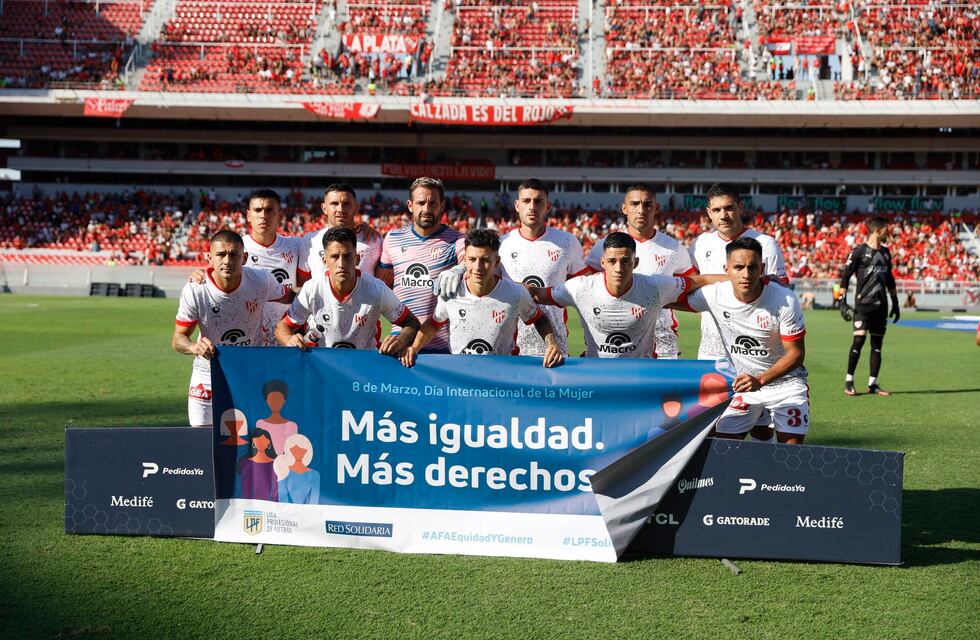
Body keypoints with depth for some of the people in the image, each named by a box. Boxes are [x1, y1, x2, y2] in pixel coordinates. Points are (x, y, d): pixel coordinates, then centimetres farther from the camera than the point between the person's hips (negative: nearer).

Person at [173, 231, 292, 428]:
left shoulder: (261, 280, -15)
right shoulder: (194, 291, -19)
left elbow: (288, 297, 7)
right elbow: (178, 338, -14)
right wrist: (194, 346, -35)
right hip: (208, 373, -1)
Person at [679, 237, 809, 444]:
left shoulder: (785, 300, -23)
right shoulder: (714, 295, -16)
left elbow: (796, 353, -18)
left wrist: (760, 380, -29)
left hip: (786, 382, -2)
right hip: (743, 382, 2)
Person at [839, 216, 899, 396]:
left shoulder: (885, 253, 15)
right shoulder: (860, 251, -5)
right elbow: (845, 276, -6)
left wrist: (895, 303, 22)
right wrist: (843, 301, -12)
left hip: (881, 305, 6)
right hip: (863, 303, -6)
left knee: (877, 343, 6)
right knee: (859, 339, -14)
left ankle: (873, 384, 11)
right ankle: (849, 381, -4)